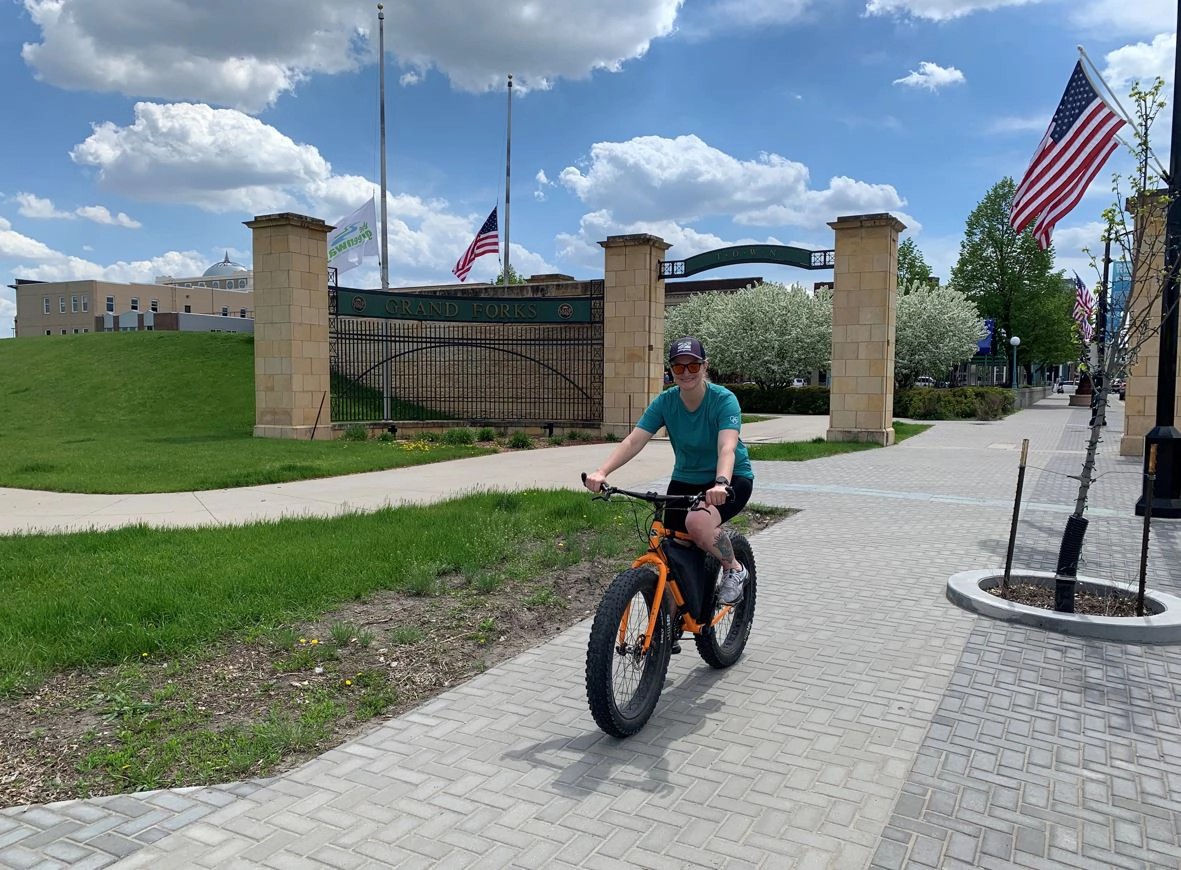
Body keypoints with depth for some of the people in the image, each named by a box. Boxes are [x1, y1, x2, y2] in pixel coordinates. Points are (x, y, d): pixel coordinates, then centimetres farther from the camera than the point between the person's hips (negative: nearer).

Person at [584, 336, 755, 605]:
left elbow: (727, 447, -37)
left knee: (698, 522, -34)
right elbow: (633, 441, -20)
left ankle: (734, 569, -5)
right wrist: (601, 472, -36)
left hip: (731, 480, -4)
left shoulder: (724, 400, -21)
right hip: (685, 480, 4)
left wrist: (721, 484, -57)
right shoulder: (665, 402, -11)